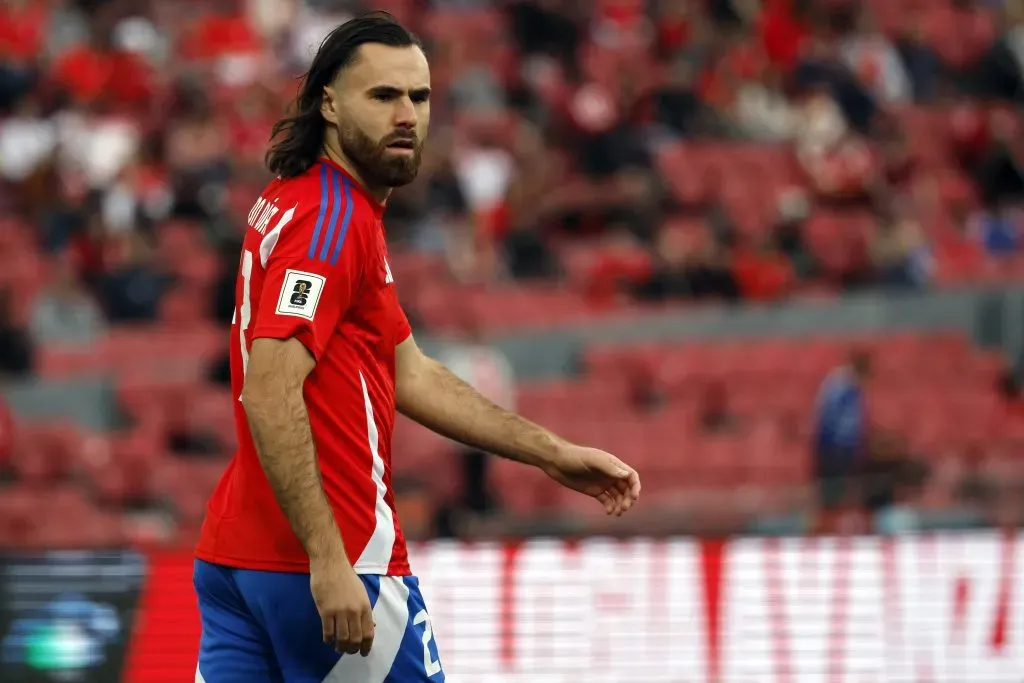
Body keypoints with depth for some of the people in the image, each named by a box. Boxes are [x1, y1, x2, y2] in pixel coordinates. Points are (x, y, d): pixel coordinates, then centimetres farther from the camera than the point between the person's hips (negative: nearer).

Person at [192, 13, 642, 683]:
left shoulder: (302, 202, 18)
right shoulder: (332, 219, -13)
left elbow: (409, 376, 23)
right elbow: (269, 395, -23)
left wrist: (554, 454, 21)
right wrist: (327, 561, -28)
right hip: (339, 562, -9)